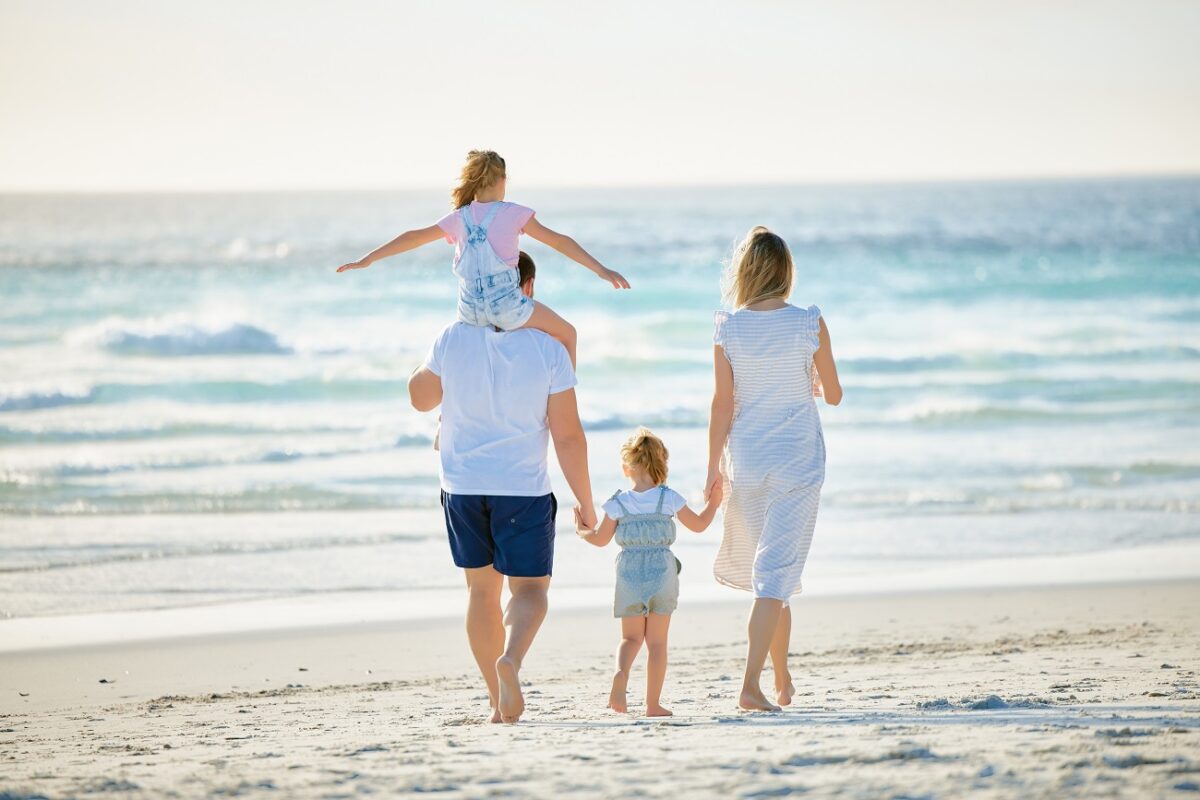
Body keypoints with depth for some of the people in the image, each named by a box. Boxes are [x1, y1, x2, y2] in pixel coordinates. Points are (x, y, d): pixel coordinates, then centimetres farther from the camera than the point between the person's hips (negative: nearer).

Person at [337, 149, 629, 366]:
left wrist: (367, 259, 22)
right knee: (566, 334, 20)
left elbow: (413, 237, 13)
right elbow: (558, 241, -7)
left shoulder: (458, 218, 7)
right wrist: (602, 270, -8)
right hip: (508, 306, -4)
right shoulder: (513, 214, -3)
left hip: (470, 310, 4)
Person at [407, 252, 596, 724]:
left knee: (482, 588, 14)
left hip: (463, 486, 3)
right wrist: (585, 501, 1)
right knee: (529, 589, 6)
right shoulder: (547, 348, -9)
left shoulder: (452, 340, -4)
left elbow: (420, 398, 14)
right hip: (524, 489, -2)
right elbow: (567, 435, -8)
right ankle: (511, 659, -25)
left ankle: (500, 700, 16)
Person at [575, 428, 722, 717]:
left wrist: (581, 529, 27)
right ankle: (653, 703, 5)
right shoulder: (669, 499, -3)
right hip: (662, 574, 0)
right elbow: (698, 525, 8)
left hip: (629, 577, 0)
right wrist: (713, 504, 26)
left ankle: (621, 673, -20)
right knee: (657, 642, 6)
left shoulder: (618, 503, -2)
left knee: (631, 637, 12)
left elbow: (600, 539, 7)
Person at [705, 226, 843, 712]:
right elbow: (833, 396, 1)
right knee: (777, 572, -3)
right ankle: (751, 684, -15)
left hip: (745, 459, 2)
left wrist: (713, 469, 4)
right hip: (798, 461, -2)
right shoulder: (809, 324, -8)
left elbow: (723, 403, -4)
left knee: (768, 568, 19)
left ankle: (782, 680, 28)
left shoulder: (728, 329, -5)